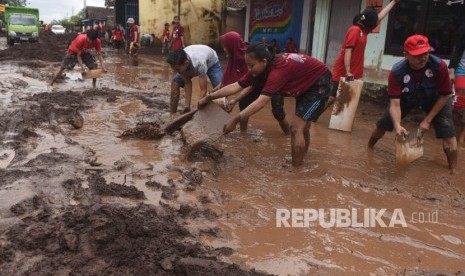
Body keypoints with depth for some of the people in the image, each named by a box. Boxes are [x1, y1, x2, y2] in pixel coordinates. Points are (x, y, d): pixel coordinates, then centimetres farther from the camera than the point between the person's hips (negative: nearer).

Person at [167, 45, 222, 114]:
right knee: (175, 83, -14)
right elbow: (187, 83, -23)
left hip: (211, 62, -3)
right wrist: (187, 105, -26)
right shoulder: (178, 64, -34)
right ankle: (173, 115, -2)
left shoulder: (199, 64, -47)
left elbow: (203, 90, -41)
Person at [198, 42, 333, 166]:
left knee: (296, 128, -12)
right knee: (301, 125, 19)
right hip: (305, 85, 9)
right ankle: (301, 159, 36)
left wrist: (235, 119, -49)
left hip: (320, 84, -9)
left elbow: (261, 101, -46)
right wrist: (209, 97, -15)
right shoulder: (259, 69, -11)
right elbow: (236, 86, -11)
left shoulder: (278, 70, -37)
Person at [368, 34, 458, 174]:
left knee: (448, 135, -14)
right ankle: (368, 149, 33)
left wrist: (427, 120, -21)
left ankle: (453, 171, 3)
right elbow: (395, 103, -34)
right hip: (406, 99, 1)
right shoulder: (397, 72, -34)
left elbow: (444, 96, -21)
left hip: (435, 100, -1)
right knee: (382, 125, 4)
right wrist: (397, 125, -52)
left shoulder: (439, 66, -35)